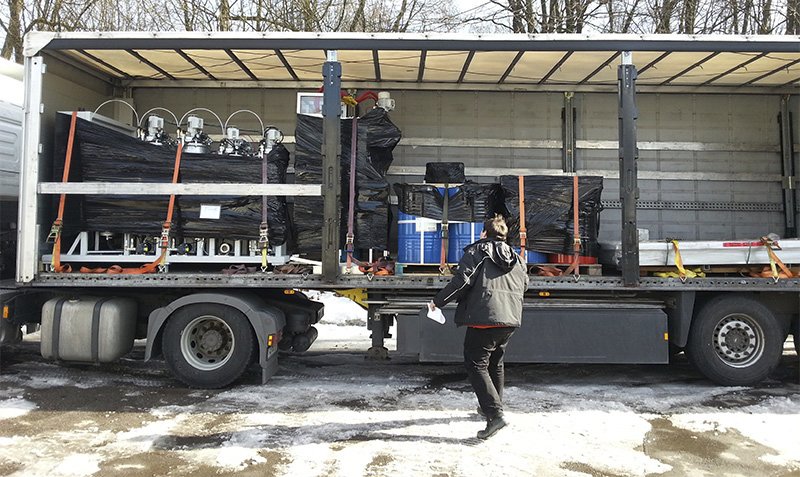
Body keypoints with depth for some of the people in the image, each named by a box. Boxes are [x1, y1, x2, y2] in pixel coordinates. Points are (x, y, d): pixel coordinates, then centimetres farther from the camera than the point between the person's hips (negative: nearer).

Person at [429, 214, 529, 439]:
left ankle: (495, 414, -14)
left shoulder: (476, 251, 0)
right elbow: (524, 285, 24)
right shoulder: (516, 257, 18)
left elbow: (461, 280, -11)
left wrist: (438, 302, -3)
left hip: (484, 319, -7)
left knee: (476, 365, -3)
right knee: (495, 363, 23)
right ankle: (491, 406, 36)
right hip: (511, 319, 7)